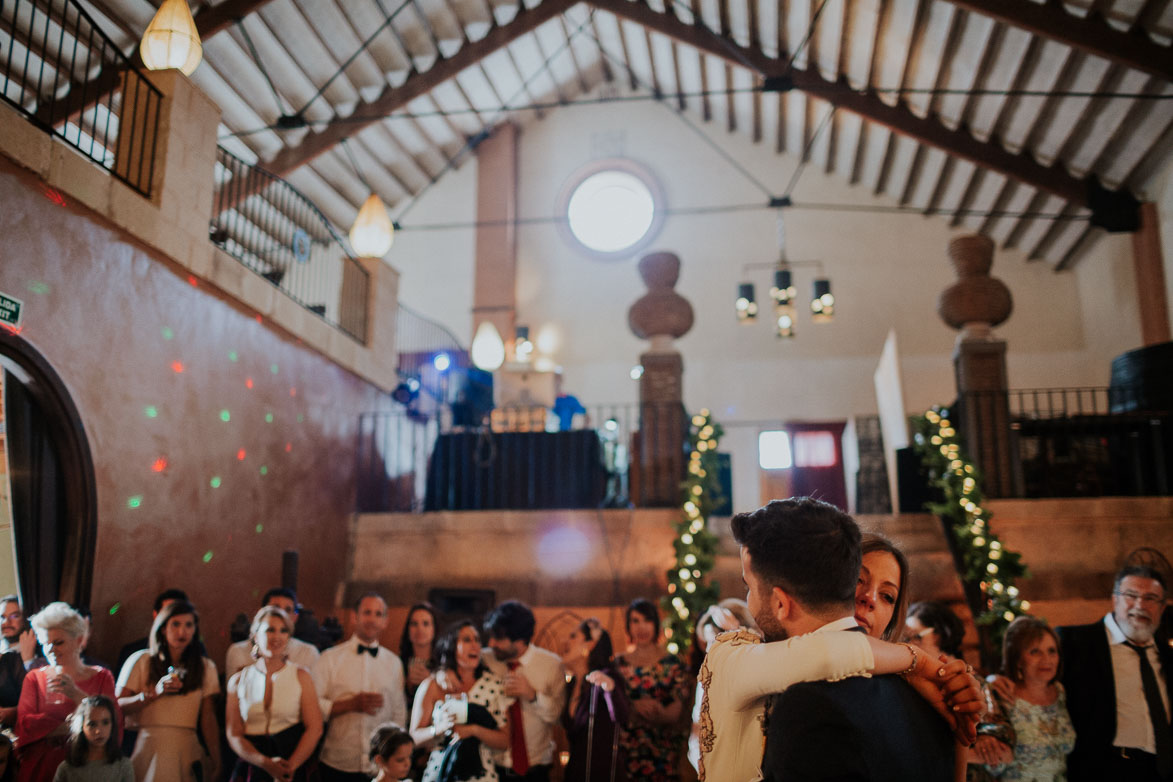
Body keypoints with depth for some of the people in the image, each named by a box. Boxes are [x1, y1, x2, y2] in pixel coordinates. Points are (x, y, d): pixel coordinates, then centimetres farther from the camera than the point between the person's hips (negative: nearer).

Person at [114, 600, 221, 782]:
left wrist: (215, 760, -3)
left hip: (187, 750, 2)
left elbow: (208, 719, 4)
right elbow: (117, 707, -4)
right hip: (148, 748, -2)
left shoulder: (206, 668, 10)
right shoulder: (141, 661, 5)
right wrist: (153, 693, -17)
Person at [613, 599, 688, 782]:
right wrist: (636, 706, -16)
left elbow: (678, 706, -5)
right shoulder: (619, 663, 8)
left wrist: (662, 713, -26)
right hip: (628, 745, 1)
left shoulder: (672, 663, 3)